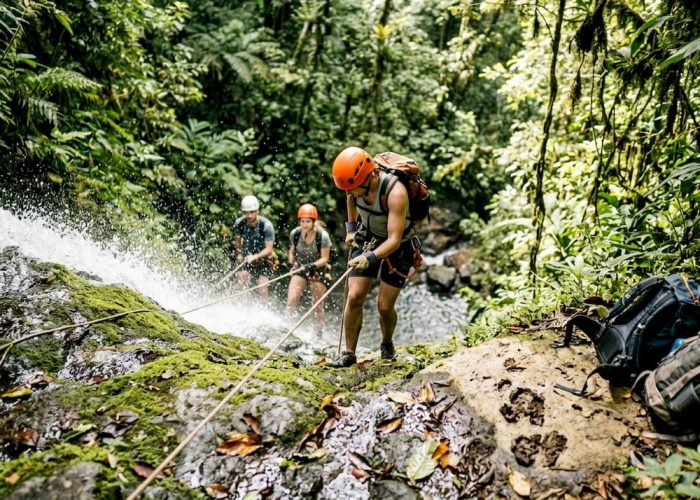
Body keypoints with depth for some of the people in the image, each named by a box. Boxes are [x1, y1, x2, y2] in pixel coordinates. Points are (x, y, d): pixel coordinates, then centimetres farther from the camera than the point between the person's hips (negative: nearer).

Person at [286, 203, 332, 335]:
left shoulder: (323, 236, -20)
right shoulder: (295, 233, -10)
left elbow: (325, 258, -16)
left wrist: (312, 265, -32)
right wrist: (291, 263, -9)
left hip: (317, 271, -2)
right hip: (299, 269, 2)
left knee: (318, 305, 5)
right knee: (291, 300, -15)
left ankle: (319, 333, 21)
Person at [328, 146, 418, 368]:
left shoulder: (395, 192, -35)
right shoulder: (356, 182, -17)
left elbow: (394, 240, -36)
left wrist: (370, 258, -48)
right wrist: (351, 228, 9)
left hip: (397, 246, -4)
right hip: (368, 239, 5)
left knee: (384, 305, -4)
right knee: (354, 296, -7)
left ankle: (387, 344, 27)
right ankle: (349, 353, 6)